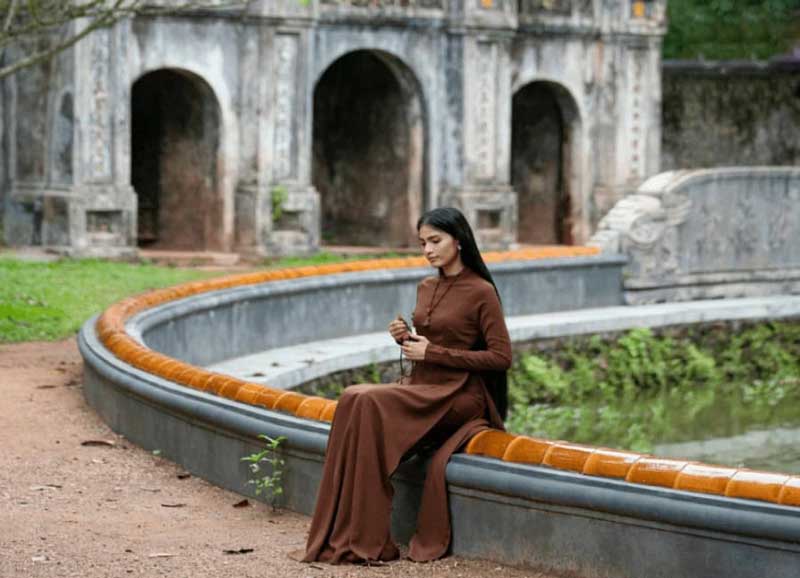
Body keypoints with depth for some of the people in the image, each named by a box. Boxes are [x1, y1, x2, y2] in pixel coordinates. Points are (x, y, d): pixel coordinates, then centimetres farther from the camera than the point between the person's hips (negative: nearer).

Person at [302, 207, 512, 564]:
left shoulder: (481, 293, -7)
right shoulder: (426, 289, 15)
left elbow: (501, 357, -11)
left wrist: (433, 352, -13)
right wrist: (407, 339, 1)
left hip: (459, 396, -7)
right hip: (422, 388, 7)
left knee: (367, 404, -28)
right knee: (354, 399, -22)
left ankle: (367, 541, -23)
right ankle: (348, 537, -23)